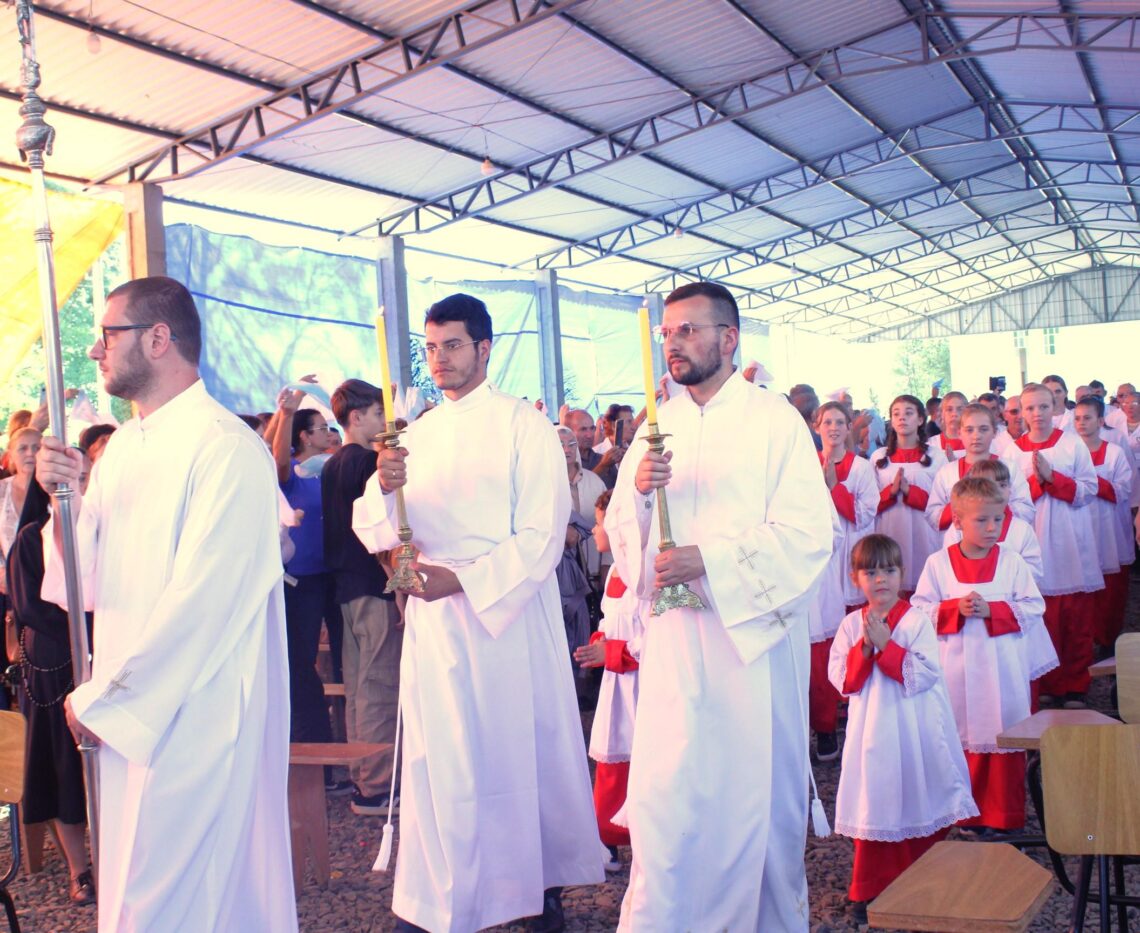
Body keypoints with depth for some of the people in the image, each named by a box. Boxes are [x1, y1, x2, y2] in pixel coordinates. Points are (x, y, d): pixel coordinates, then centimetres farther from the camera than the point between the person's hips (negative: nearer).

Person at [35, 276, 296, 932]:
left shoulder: (226, 447, -15)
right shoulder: (123, 447, 11)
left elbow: (200, 600, -20)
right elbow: (88, 582, 11)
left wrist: (99, 700, -12)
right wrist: (64, 497, -6)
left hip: (193, 715, -8)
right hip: (128, 710, 8)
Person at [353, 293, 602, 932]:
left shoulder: (523, 425, -3)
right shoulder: (417, 436, 11)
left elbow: (543, 536, -11)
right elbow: (378, 532, 4)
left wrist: (462, 579, -20)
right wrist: (384, 488, -17)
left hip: (509, 612, -4)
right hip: (433, 615, 4)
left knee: (522, 752, 6)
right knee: (439, 757, 6)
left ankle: (545, 881, 24)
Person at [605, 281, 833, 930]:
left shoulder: (775, 419, -2)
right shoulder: (660, 426, 12)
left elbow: (809, 534, -11)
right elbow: (622, 534, 9)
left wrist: (710, 559, -19)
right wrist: (637, 490, -12)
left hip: (754, 628, -3)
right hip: (674, 635, 4)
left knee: (760, 785, 6)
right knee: (663, 788, 2)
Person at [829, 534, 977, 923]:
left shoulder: (916, 620, -5)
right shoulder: (851, 625, 3)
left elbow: (926, 673, -15)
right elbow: (840, 678, -2)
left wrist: (885, 645, -19)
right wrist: (864, 649, -16)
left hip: (914, 729, -2)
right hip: (872, 729, 2)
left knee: (919, 799, 6)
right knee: (876, 805, 4)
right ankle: (870, 890, 16)